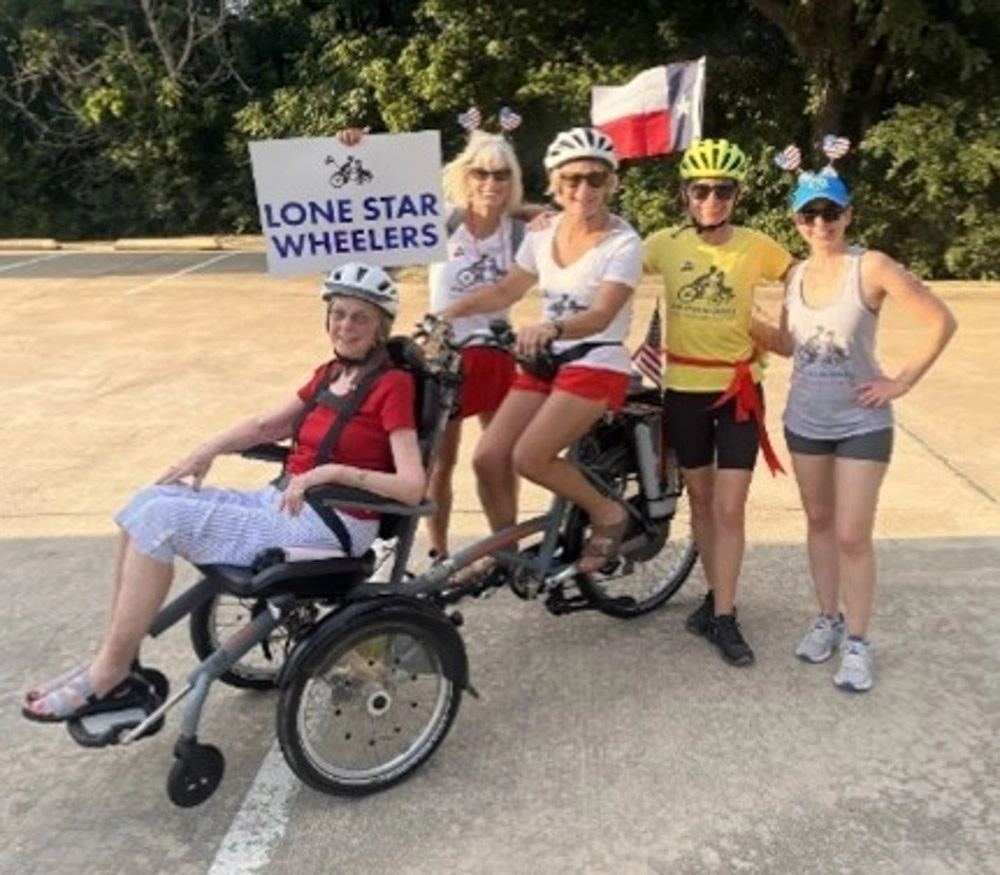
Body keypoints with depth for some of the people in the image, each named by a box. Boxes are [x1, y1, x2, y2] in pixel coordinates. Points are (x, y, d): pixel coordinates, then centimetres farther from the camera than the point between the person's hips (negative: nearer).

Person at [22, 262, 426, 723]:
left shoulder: (392, 385, -11)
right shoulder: (331, 373, 13)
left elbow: (412, 487, -20)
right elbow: (268, 425, 20)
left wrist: (335, 471, -29)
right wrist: (210, 448, 3)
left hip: (330, 525, -8)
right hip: (282, 503, 8)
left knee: (162, 518, -18)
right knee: (149, 502, -6)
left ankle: (109, 678, -6)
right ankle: (113, 660, 0)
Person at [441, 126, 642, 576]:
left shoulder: (623, 243, -13)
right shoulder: (543, 234, 4)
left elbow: (600, 316, -27)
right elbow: (506, 290, 15)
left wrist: (550, 327, -46)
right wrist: (450, 311, 2)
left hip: (596, 365, -6)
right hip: (544, 363, 6)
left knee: (529, 457, -21)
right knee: (487, 458, -4)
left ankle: (607, 514, 4)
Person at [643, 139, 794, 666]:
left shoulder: (756, 246, -6)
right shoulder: (665, 243, -4)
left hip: (737, 389, -1)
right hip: (684, 390, 2)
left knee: (729, 508, -3)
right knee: (700, 500, 14)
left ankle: (724, 617, 8)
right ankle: (716, 595, 32)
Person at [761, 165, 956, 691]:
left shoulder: (871, 267, -15)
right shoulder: (796, 275, 1)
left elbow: (941, 321, -14)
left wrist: (903, 381, -13)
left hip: (861, 423, -5)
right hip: (804, 420, 5)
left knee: (852, 535, -2)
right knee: (819, 521, 15)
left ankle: (858, 641, 14)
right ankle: (828, 619, 31)